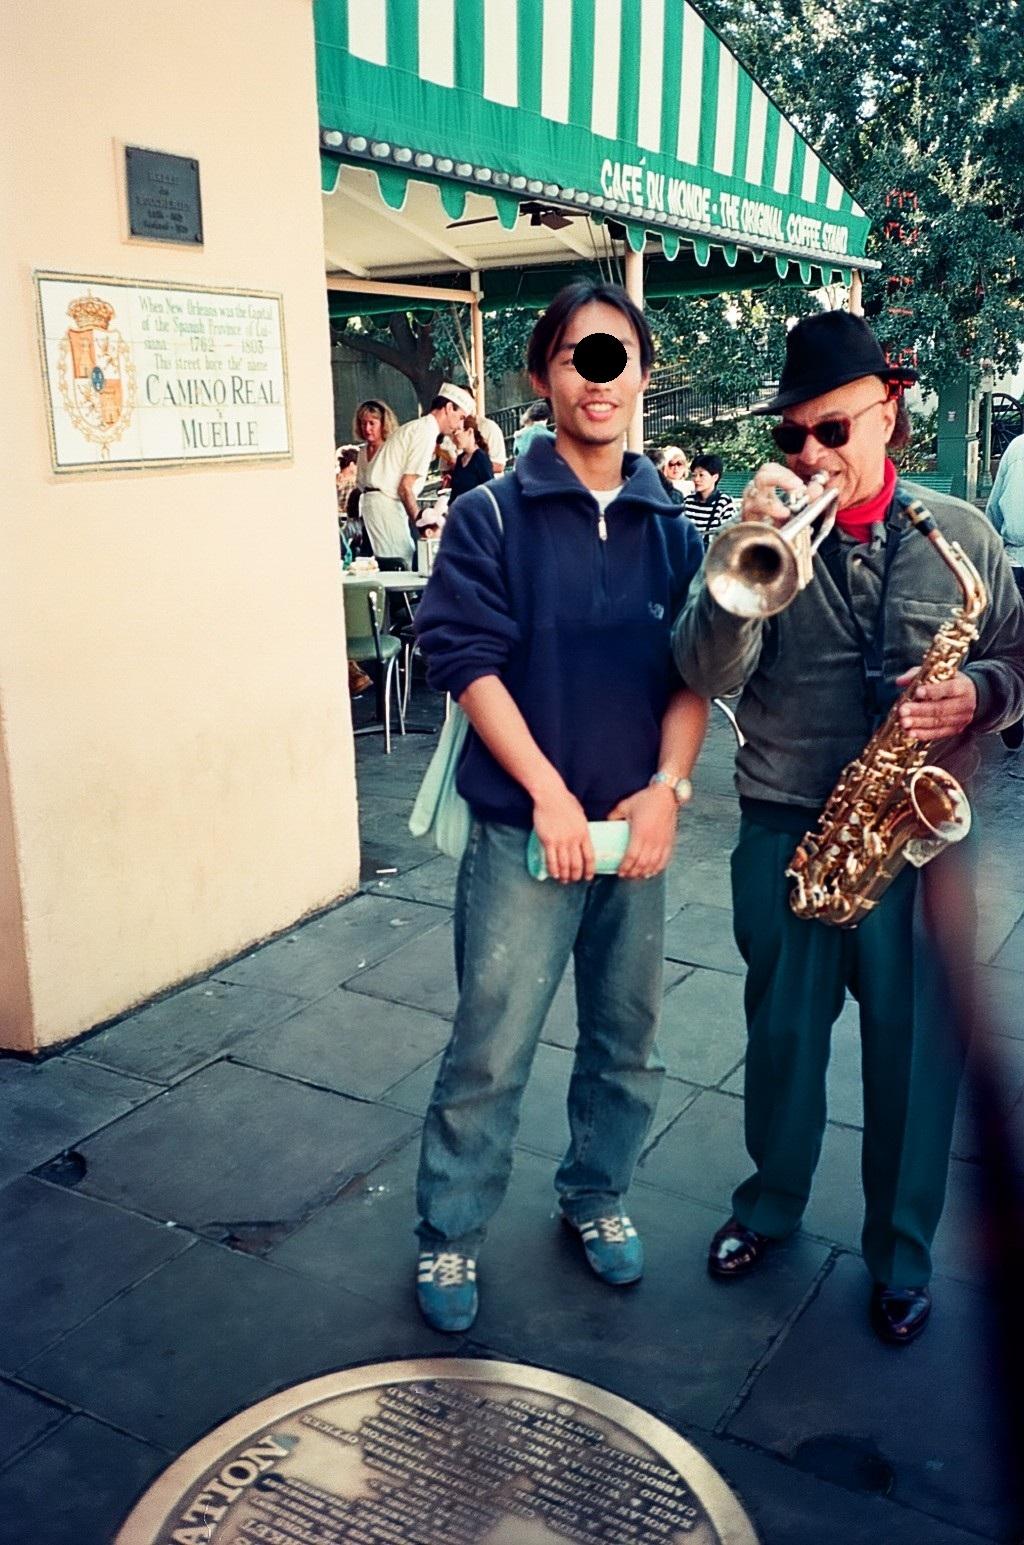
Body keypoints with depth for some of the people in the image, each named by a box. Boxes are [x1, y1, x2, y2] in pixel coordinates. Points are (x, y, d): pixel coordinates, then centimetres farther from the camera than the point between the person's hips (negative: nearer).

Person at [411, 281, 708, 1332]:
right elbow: (466, 659, -11)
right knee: (489, 1053, 3)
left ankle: (595, 1195, 39)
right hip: (523, 829, -4)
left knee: (626, 1042, 16)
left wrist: (666, 787, -9)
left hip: (637, 828, 4)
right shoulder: (491, 515, -4)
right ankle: (448, 1234, 24)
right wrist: (549, 792, -16)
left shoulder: (670, 525, 7)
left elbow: (694, 670, 5)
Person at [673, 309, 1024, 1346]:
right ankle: (771, 1204, 40)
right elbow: (707, 675, -14)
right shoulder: (763, 530, -2)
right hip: (785, 833, 0)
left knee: (916, 1050, 10)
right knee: (782, 1034, 15)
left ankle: (901, 1255, 32)